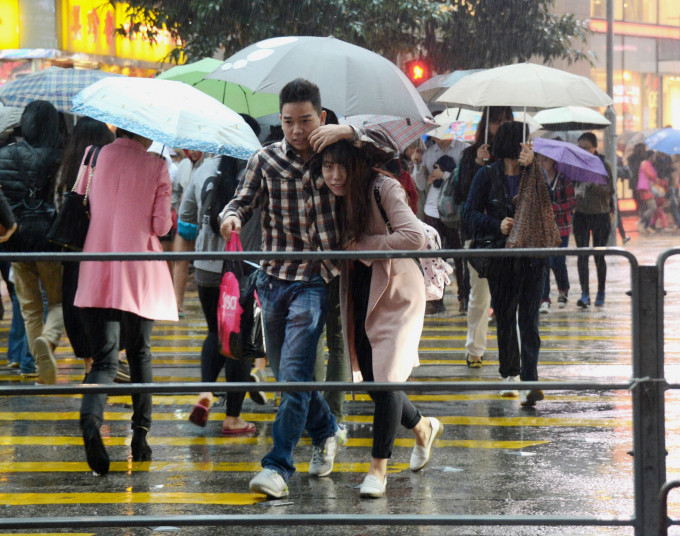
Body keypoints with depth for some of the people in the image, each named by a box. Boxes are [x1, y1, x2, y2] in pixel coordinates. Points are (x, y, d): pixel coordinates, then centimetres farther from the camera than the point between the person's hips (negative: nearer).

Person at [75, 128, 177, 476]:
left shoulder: (95, 156, 3)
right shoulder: (156, 166, -4)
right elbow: (161, 226, -4)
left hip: (96, 272, 1)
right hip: (139, 273, -1)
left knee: (104, 359, 0)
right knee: (139, 355, 17)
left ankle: (91, 419, -29)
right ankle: (140, 437, 18)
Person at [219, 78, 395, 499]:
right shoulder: (266, 160, 3)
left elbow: (389, 151, 1)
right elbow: (243, 201, 1)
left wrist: (348, 132, -15)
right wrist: (232, 216, -23)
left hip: (315, 280, -3)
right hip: (274, 278, 3)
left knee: (294, 374, -13)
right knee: (286, 373, 16)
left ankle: (279, 466, -13)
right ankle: (326, 431, 41)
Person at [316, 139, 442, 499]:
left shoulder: (384, 189, -17)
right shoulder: (334, 199, 3)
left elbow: (414, 236, -29)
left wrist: (363, 246, -22)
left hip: (395, 296, -7)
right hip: (358, 299, 7)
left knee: (386, 380, -10)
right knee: (372, 382, 10)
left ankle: (378, 468, 2)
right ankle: (423, 427, 38)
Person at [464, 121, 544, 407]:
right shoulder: (487, 176, 3)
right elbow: (470, 213, 1)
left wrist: (531, 166, -20)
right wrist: (497, 225, -14)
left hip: (531, 257, 0)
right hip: (500, 256, 1)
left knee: (528, 319, -9)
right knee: (504, 318, 10)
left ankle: (529, 382, -16)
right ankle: (510, 373, 26)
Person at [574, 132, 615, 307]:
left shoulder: (603, 165, -5)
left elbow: (610, 191, -11)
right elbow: (572, 186, 15)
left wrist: (593, 183, -25)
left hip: (600, 215, -3)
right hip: (580, 214, 3)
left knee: (599, 255, 3)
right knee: (582, 255, -5)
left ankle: (601, 293, 18)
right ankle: (585, 293, -7)